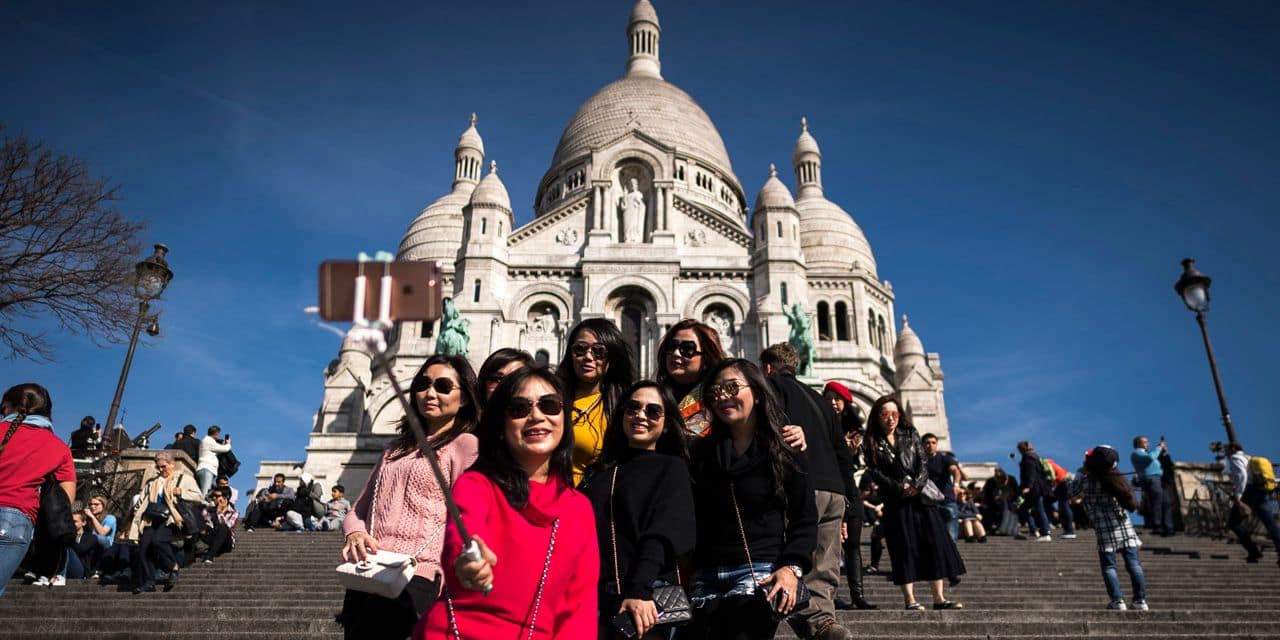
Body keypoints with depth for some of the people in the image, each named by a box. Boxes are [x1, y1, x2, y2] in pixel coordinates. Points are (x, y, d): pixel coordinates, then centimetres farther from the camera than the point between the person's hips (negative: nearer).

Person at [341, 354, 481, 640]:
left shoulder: (466, 444, 1)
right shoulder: (398, 446, 24)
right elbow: (361, 507, 21)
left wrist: (446, 572, -22)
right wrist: (354, 532, -1)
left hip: (413, 577, -7)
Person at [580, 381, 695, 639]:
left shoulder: (672, 468, 4)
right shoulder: (600, 470, 16)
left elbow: (662, 534, -10)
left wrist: (639, 592, -23)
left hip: (648, 595, -3)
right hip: (592, 594, 4)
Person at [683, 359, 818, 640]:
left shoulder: (785, 452, 4)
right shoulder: (701, 452, 14)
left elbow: (806, 520, 2)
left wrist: (792, 568, -12)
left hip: (761, 572, -4)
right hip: (705, 575, 4)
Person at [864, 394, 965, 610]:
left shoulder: (910, 435, 10)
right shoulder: (873, 442, 4)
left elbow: (923, 463, 3)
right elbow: (874, 471, -4)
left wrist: (915, 485, -13)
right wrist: (899, 487, -14)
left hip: (921, 495, 2)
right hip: (895, 501, -2)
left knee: (935, 543, -3)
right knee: (904, 547, -4)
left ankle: (939, 598, 2)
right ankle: (910, 600, 0)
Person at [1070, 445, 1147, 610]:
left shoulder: (1087, 481, -9)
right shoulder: (1115, 477, 8)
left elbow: (1073, 491, 6)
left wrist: (1081, 472, 12)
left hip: (1106, 530, -5)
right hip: (1126, 527, 5)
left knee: (1109, 566, 2)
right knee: (1133, 564, 6)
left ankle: (1117, 601, -3)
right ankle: (1140, 600, 7)